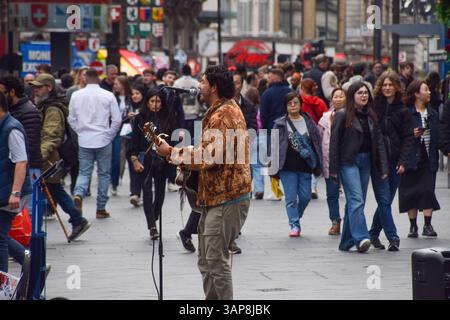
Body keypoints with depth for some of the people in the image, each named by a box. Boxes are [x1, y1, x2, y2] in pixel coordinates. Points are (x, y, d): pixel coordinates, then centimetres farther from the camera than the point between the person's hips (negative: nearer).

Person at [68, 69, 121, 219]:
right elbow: (117, 119, -5)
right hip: (103, 140, -2)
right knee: (104, 174, 9)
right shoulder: (108, 96, -5)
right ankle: (101, 208, 10)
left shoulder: (76, 95, 1)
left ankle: (78, 194, -21)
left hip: (84, 141, 2)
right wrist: (110, 135, 9)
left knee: (84, 172, 8)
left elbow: (71, 119, 6)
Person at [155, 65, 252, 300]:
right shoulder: (227, 110, 19)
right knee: (206, 261, 14)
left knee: (216, 260, -10)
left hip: (226, 198, -11)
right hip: (217, 195, 11)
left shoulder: (223, 115, -16)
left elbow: (209, 156, -23)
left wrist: (172, 153, -13)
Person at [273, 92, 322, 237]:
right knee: (291, 198, -3)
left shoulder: (309, 122, 7)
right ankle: (294, 225, 3)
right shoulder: (280, 124, 1)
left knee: (305, 196, 2)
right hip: (288, 167, -2)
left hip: (305, 166, 2)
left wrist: (317, 165, 6)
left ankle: (295, 218, 27)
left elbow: (316, 143, 10)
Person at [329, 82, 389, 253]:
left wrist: (383, 168, 3)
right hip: (348, 162, -6)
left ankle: (347, 242, 15)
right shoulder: (342, 115, -5)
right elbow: (334, 142, -5)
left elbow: (379, 141, 10)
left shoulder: (371, 116, 11)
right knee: (356, 200, -17)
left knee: (356, 201, 8)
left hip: (366, 161, 6)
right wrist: (334, 169, -10)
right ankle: (360, 238, -25)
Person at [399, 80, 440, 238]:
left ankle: (428, 226, -3)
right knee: (411, 192, 2)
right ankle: (413, 226, 11)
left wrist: (435, 157, 1)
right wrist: (412, 135, -20)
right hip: (411, 158, -3)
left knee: (428, 190, -5)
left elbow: (437, 136, 13)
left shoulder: (432, 114, 11)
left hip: (428, 159, 3)